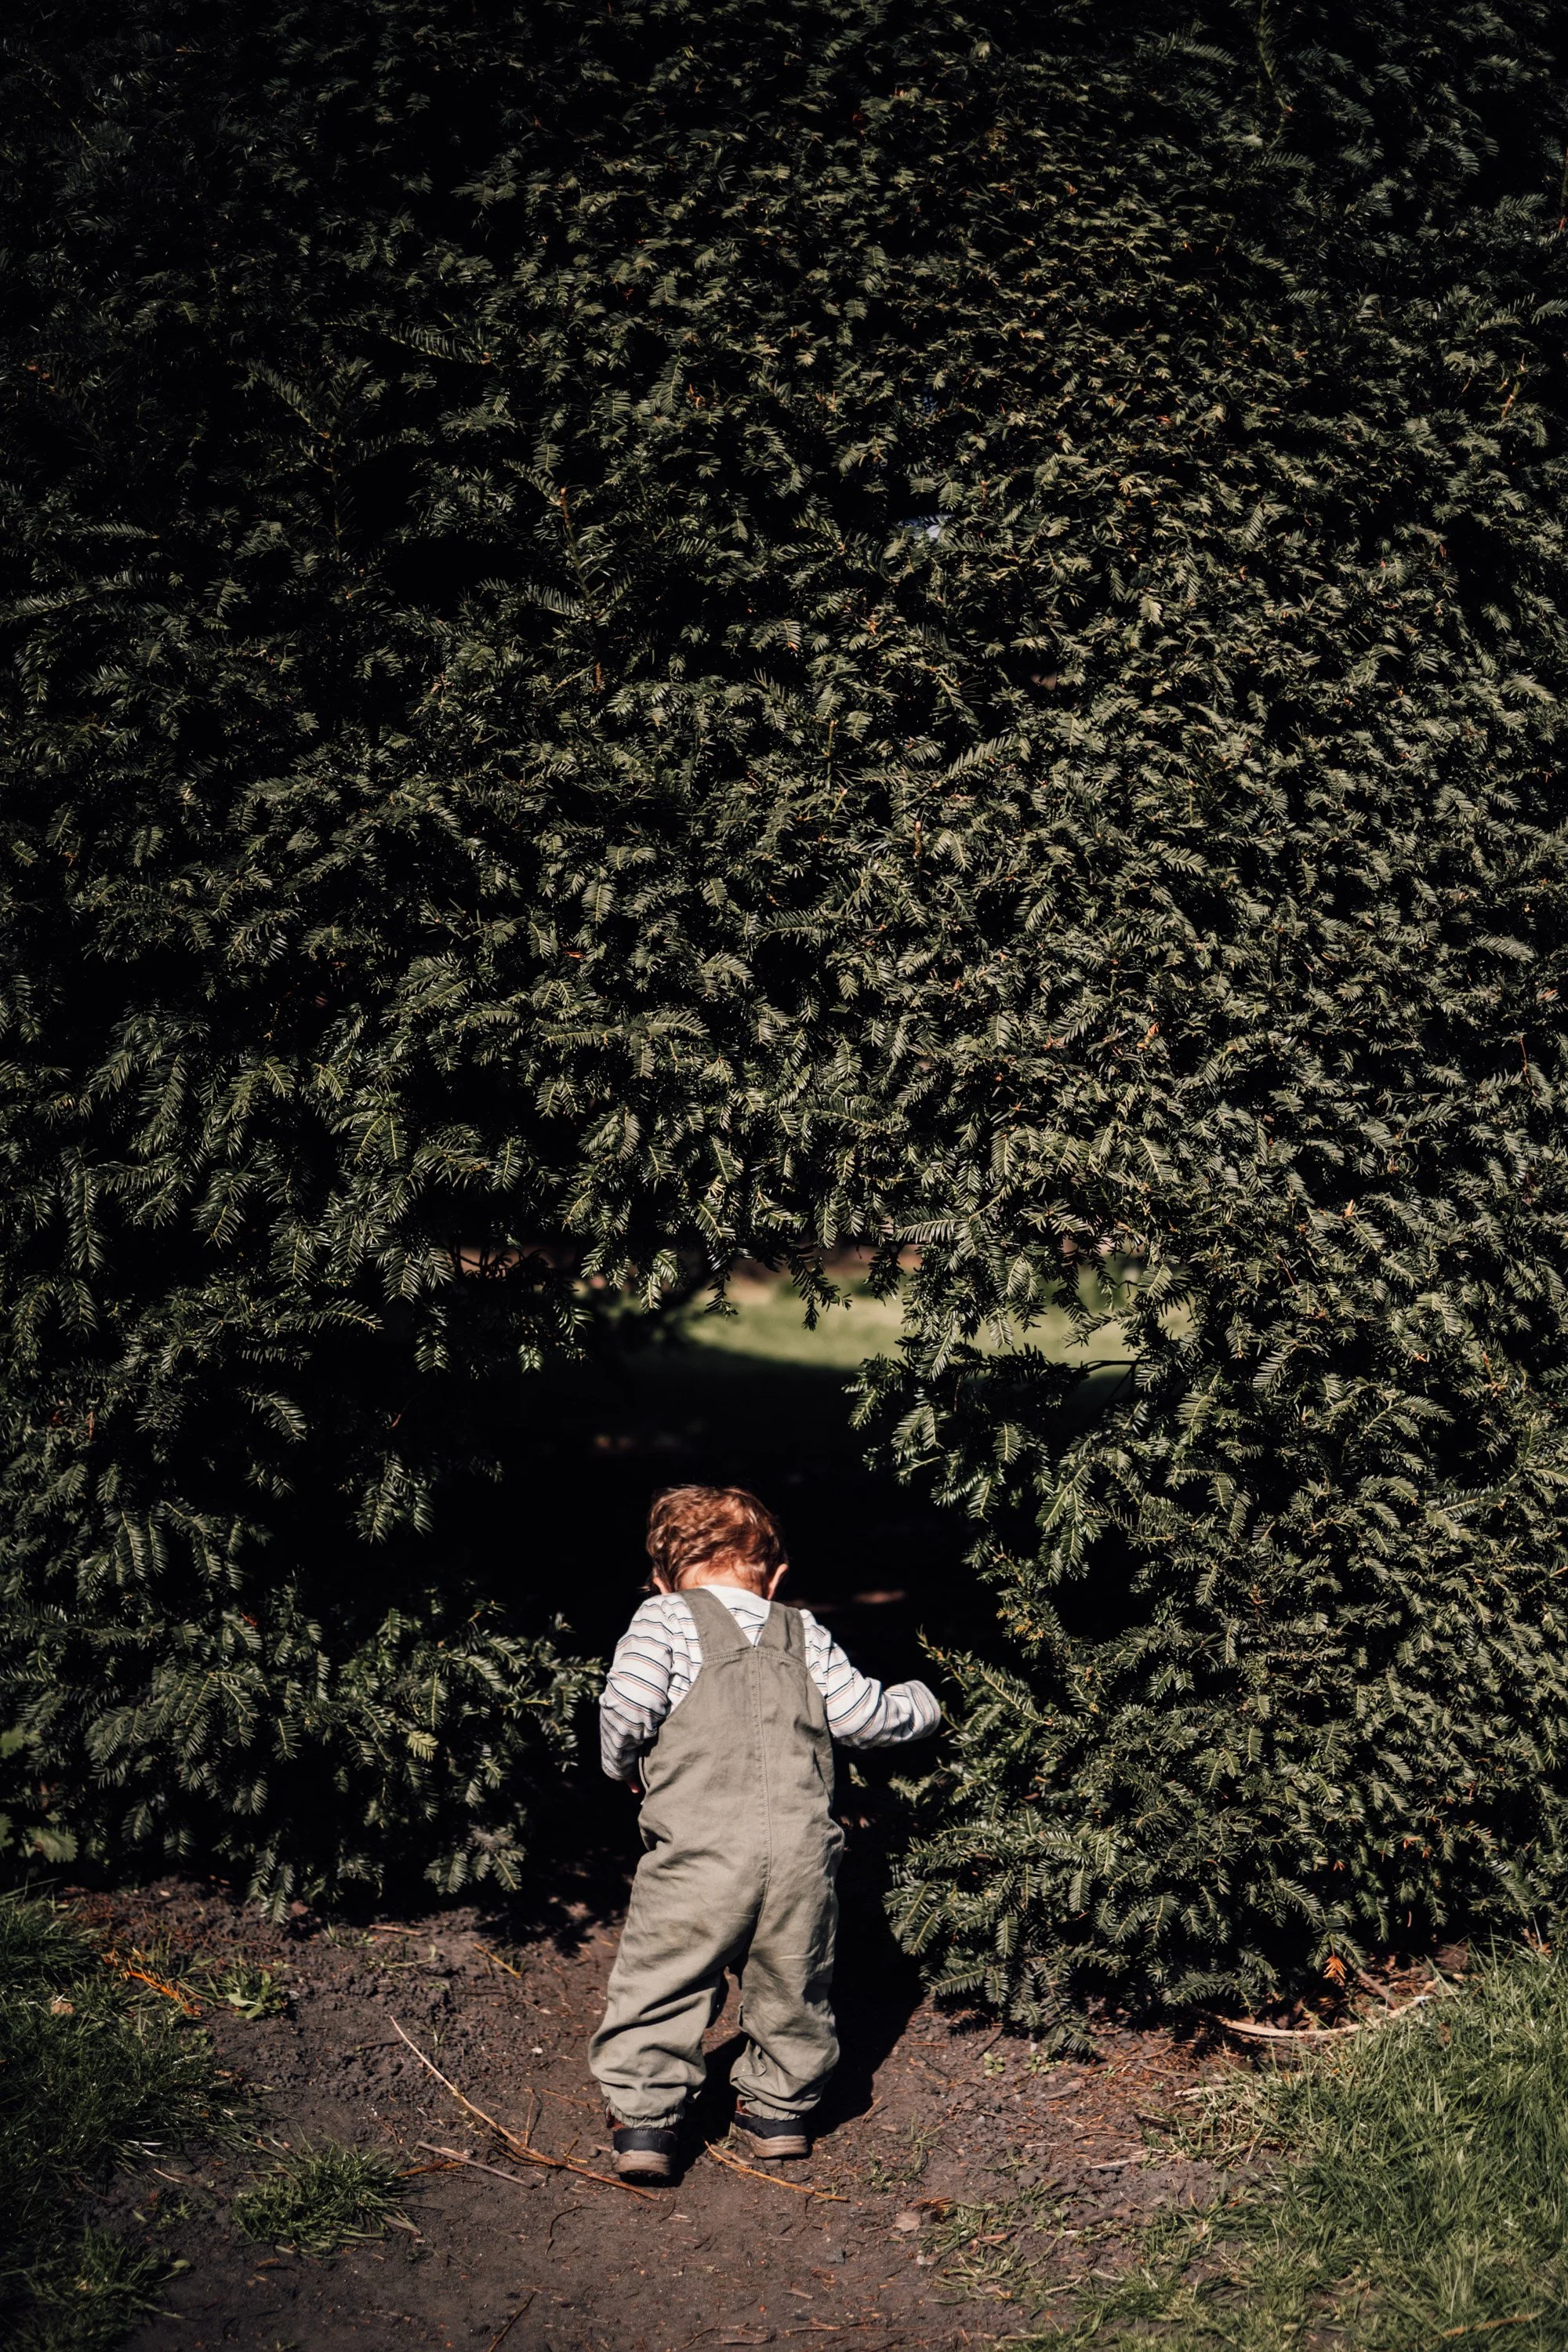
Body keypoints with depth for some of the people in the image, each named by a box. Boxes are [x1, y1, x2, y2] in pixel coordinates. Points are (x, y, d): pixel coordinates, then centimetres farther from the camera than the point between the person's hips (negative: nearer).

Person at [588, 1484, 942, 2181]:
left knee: (658, 1983, 9)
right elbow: (863, 1714, 11)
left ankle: (642, 2120, 7)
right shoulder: (803, 1633, 13)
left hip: (697, 1855, -3)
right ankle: (781, 2111, 32)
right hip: (801, 1852, 3)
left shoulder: (665, 1619, 2)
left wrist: (622, 1766, 9)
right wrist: (919, 1704, 31)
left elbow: (627, 1706, -12)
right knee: (790, 1986, 20)